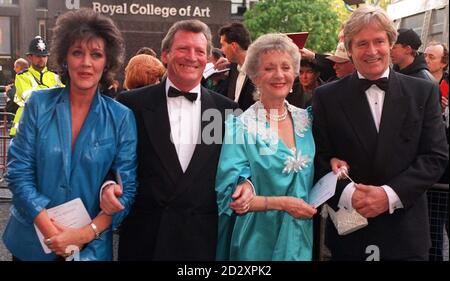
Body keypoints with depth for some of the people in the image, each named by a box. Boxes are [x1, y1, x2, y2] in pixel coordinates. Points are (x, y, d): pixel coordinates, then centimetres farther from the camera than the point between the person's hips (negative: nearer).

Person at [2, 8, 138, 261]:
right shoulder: (39, 104, -5)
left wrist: (86, 233, -18)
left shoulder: (122, 118, -7)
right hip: (31, 241, 1)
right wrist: (50, 230, -16)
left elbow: (126, 189, -7)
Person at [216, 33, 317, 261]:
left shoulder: (306, 120, 2)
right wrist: (282, 203, -20)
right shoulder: (240, 126, -12)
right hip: (258, 243, -4)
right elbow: (230, 196, -14)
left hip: (302, 240, 4)